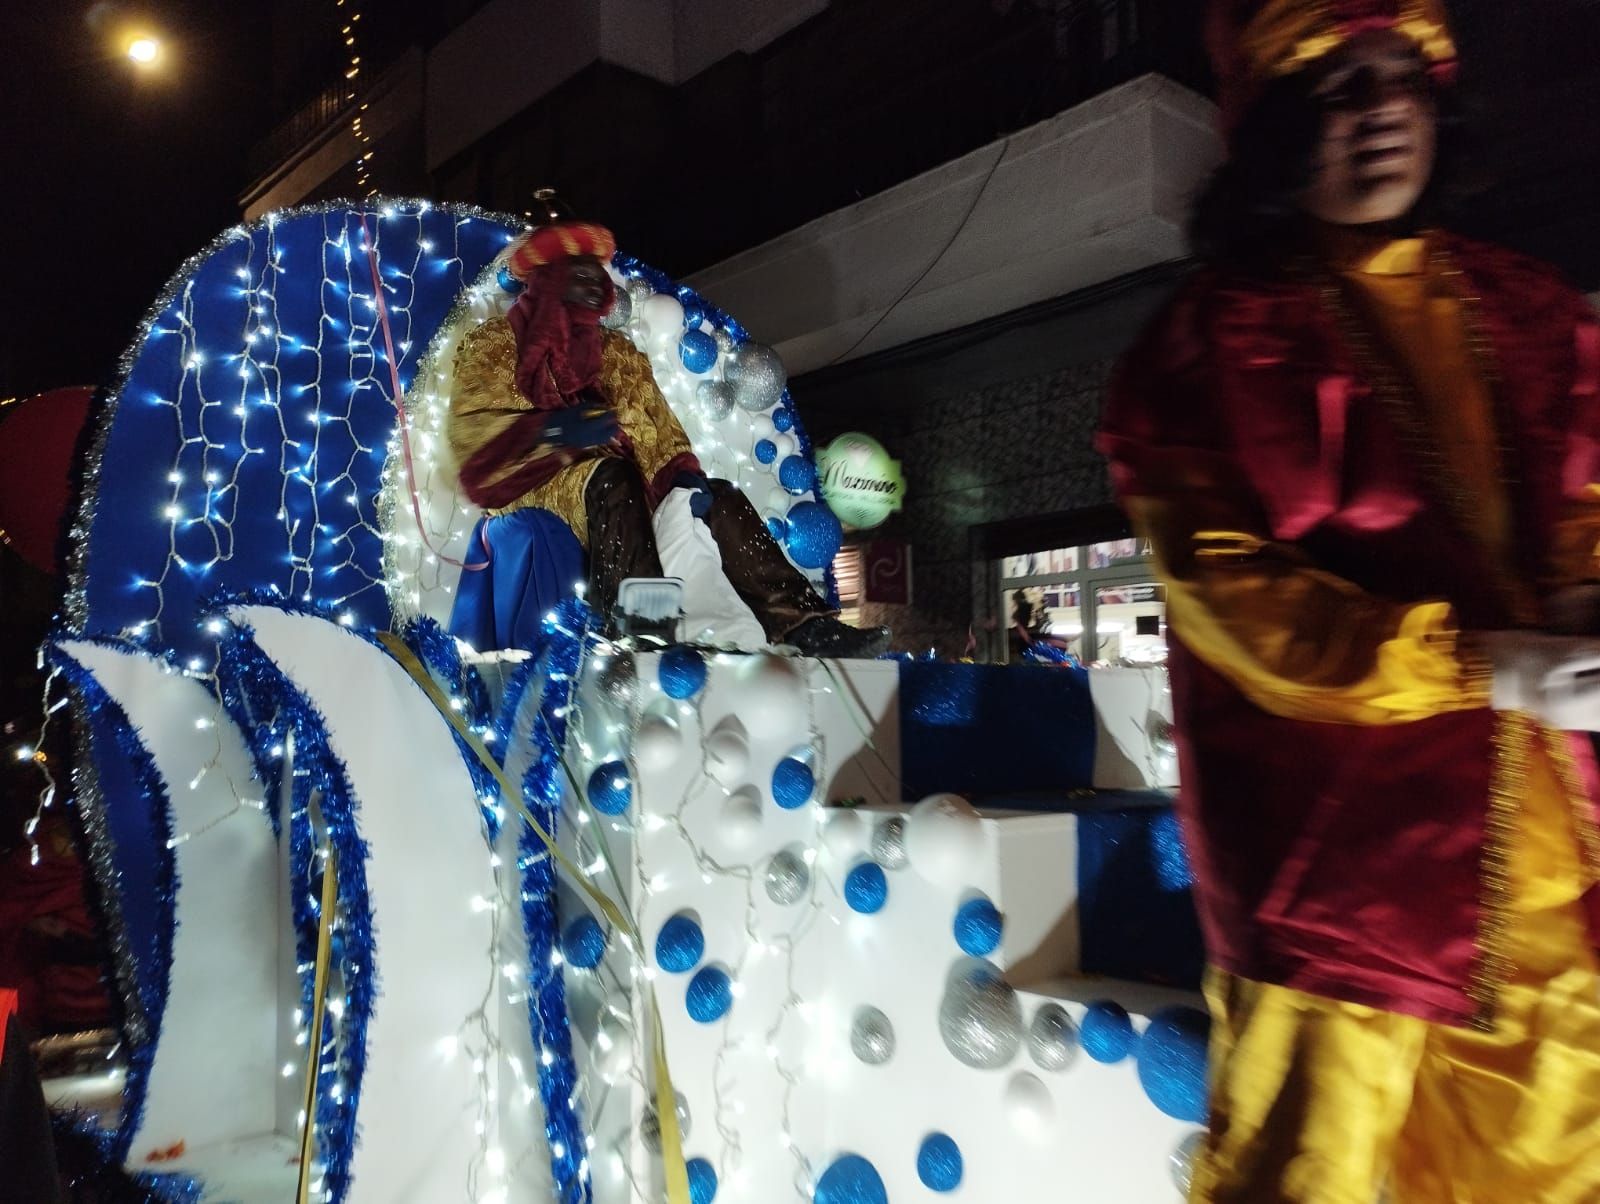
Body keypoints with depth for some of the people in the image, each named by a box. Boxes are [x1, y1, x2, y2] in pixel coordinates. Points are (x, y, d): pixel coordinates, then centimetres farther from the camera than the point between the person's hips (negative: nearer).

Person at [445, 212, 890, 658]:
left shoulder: (619, 351, 22)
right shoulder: (497, 341, 10)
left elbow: (660, 428, 10)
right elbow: (470, 428, -4)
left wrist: (684, 476, -12)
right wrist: (552, 430, -22)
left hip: (621, 488, 4)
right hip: (534, 481, -4)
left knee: (720, 496, -18)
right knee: (609, 476, -37)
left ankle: (799, 620, -35)